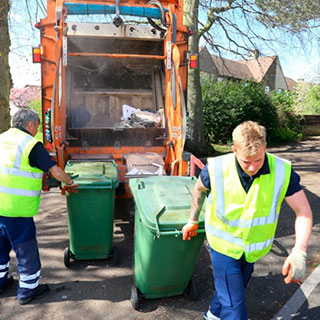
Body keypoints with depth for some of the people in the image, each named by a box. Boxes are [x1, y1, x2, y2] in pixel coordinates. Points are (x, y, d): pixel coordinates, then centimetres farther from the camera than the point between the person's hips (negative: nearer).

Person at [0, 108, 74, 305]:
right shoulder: (31, 145, -12)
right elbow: (56, 172, -14)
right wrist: (70, 182, 5)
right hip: (17, 208, -7)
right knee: (26, 249, 8)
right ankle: (28, 290, 22)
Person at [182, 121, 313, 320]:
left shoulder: (282, 171, -23)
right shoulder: (216, 168, -25)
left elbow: (303, 212, -17)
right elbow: (200, 189, -2)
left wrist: (299, 252, -30)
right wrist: (193, 221, 5)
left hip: (253, 248, 3)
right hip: (224, 246, -3)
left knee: (233, 288, 27)